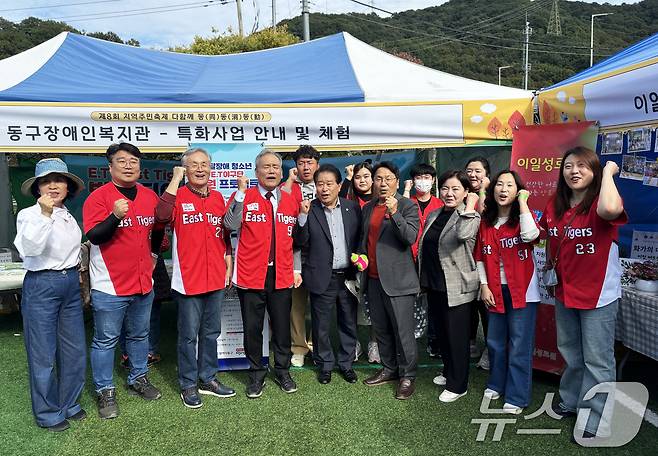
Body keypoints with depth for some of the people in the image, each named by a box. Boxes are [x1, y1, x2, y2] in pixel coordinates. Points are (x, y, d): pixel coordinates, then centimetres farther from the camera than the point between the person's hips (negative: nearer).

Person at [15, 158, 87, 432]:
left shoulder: (68, 217, 11)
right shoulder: (29, 215, -8)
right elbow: (29, 249, -25)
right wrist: (44, 214, -33)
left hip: (71, 284, 6)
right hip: (41, 285, -6)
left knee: (75, 349, 11)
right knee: (43, 353, 4)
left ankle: (69, 404, 28)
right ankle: (48, 413, 19)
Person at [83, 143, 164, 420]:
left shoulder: (150, 196, 6)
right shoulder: (98, 197, -11)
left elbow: (158, 229, 22)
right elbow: (94, 236, -21)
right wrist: (115, 216, -35)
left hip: (143, 282, 6)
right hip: (110, 285, -5)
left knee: (140, 335, 19)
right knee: (106, 340, 6)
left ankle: (138, 379, 36)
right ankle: (105, 392, 20)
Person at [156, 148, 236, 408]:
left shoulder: (217, 198, 8)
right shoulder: (178, 196, -8)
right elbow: (162, 216, -30)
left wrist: (228, 264, 12)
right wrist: (176, 179, -22)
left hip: (216, 279, 5)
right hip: (188, 279, -5)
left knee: (211, 332, 16)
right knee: (189, 335, 6)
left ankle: (207, 379, 32)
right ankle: (188, 385, 22)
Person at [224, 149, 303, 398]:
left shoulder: (291, 201, 9)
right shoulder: (243, 196, -1)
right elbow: (231, 225, -18)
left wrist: (296, 269, 11)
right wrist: (241, 192, -22)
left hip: (282, 276, 3)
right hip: (251, 275, -2)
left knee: (282, 326, 11)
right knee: (252, 328, 7)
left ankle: (283, 371, 30)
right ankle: (257, 373, 25)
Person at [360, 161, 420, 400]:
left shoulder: (407, 206, -5)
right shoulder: (368, 208, 14)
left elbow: (410, 237, -18)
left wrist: (394, 213, -28)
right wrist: (360, 257, 5)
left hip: (398, 279, -6)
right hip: (373, 278, 6)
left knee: (403, 331, -1)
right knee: (381, 329, 15)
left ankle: (407, 376, 13)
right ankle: (389, 369, 30)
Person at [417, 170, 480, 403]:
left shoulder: (471, 216, -11)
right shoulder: (433, 215, 9)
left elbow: (463, 234, -35)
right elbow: (422, 247, 18)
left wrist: (470, 205, -25)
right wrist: (423, 277, 17)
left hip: (456, 287, -7)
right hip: (433, 284, 7)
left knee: (456, 336, 4)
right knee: (441, 332, 20)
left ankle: (457, 385, 18)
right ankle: (449, 372, 39)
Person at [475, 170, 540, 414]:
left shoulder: (523, 217, -5)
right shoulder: (486, 221, 5)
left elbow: (530, 235, -29)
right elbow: (480, 257, 8)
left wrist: (522, 202, -19)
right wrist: (484, 286, -1)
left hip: (522, 291, -4)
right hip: (495, 291, 4)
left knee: (519, 345, 2)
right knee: (495, 342, 17)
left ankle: (517, 397, 14)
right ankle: (497, 384, 36)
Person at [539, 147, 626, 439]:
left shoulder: (600, 201, -17)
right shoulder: (556, 204, 2)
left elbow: (610, 210, -43)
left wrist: (608, 172, -29)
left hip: (599, 293, -6)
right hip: (565, 291, 7)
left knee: (597, 359, 4)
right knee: (570, 353, 22)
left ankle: (597, 418, 19)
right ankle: (571, 401, 41)